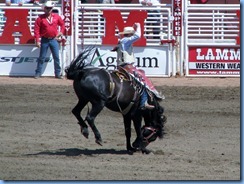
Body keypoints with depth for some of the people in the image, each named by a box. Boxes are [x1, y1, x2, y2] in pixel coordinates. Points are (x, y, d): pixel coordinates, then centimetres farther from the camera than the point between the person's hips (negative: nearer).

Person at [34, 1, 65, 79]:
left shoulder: (56, 17, 4)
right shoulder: (40, 18, -4)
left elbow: (62, 24, 19)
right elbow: (36, 29, -6)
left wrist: (61, 32, 7)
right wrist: (37, 40, -12)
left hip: (54, 39, 2)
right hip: (44, 40, -2)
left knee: (56, 57, 2)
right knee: (42, 57, 3)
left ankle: (58, 73, 9)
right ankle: (38, 73, 8)